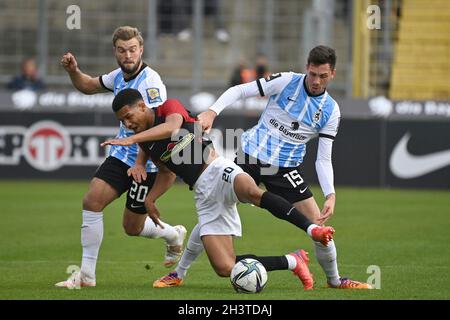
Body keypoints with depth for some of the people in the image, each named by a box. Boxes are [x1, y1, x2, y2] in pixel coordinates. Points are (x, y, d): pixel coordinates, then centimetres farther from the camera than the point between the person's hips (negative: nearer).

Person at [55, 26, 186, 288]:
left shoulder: (150, 81, -21)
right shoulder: (119, 75, 5)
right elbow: (89, 86, 24)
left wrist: (141, 163, -41)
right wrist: (73, 71, 3)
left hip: (146, 163, -7)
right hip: (122, 155, 7)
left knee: (133, 227, 3)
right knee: (92, 201, -9)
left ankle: (174, 235, 35)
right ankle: (87, 274, 1)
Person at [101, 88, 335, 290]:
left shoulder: (169, 107, -1)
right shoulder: (145, 144, 17)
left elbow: (172, 126, -25)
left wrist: (131, 139, -31)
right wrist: (150, 199, 18)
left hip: (218, 171, -6)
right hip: (204, 194, 6)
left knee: (252, 192, -43)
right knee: (224, 268, -13)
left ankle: (311, 229, -37)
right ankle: (292, 262, -1)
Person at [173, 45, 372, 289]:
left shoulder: (330, 111, -1)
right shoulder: (286, 82, -7)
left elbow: (323, 159, 0)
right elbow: (239, 91, -7)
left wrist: (330, 195, -14)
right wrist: (211, 112, -23)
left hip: (285, 168, 2)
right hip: (251, 155, -2)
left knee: (318, 225, -5)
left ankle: (334, 279, 20)